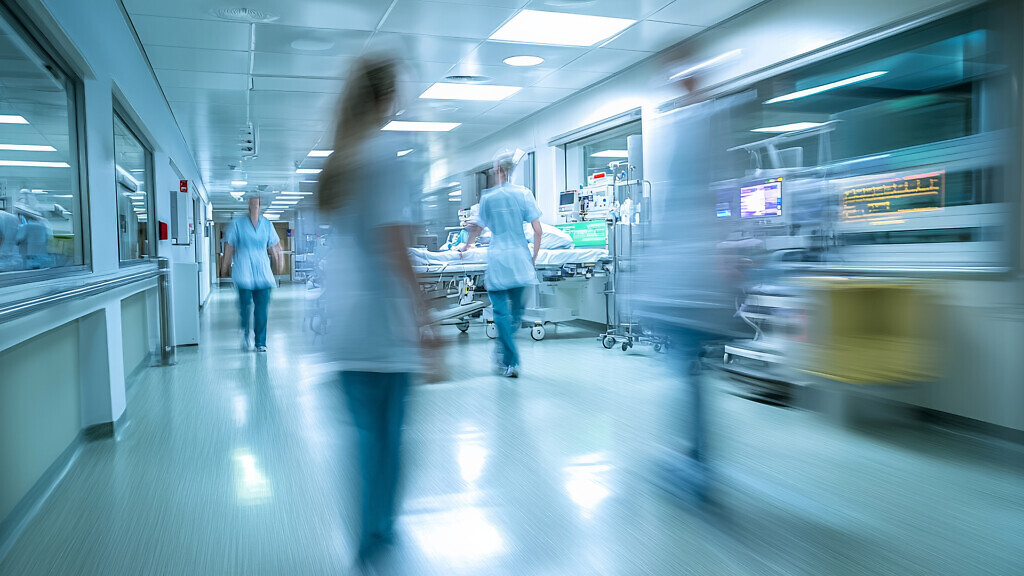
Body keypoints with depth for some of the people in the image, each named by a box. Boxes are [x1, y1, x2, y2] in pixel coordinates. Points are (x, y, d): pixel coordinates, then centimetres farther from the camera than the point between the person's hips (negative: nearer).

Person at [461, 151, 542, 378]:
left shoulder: (488, 197, -2)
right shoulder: (524, 194, 1)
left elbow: (478, 229, 6)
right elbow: (538, 230, -3)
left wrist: (465, 247, 24)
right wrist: (534, 257, 8)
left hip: (498, 259, -2)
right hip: (520, 259, 2)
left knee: (501, 311, 1)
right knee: (517, 309, 16)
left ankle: (511, 362, -1)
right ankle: (505, 350, 30)